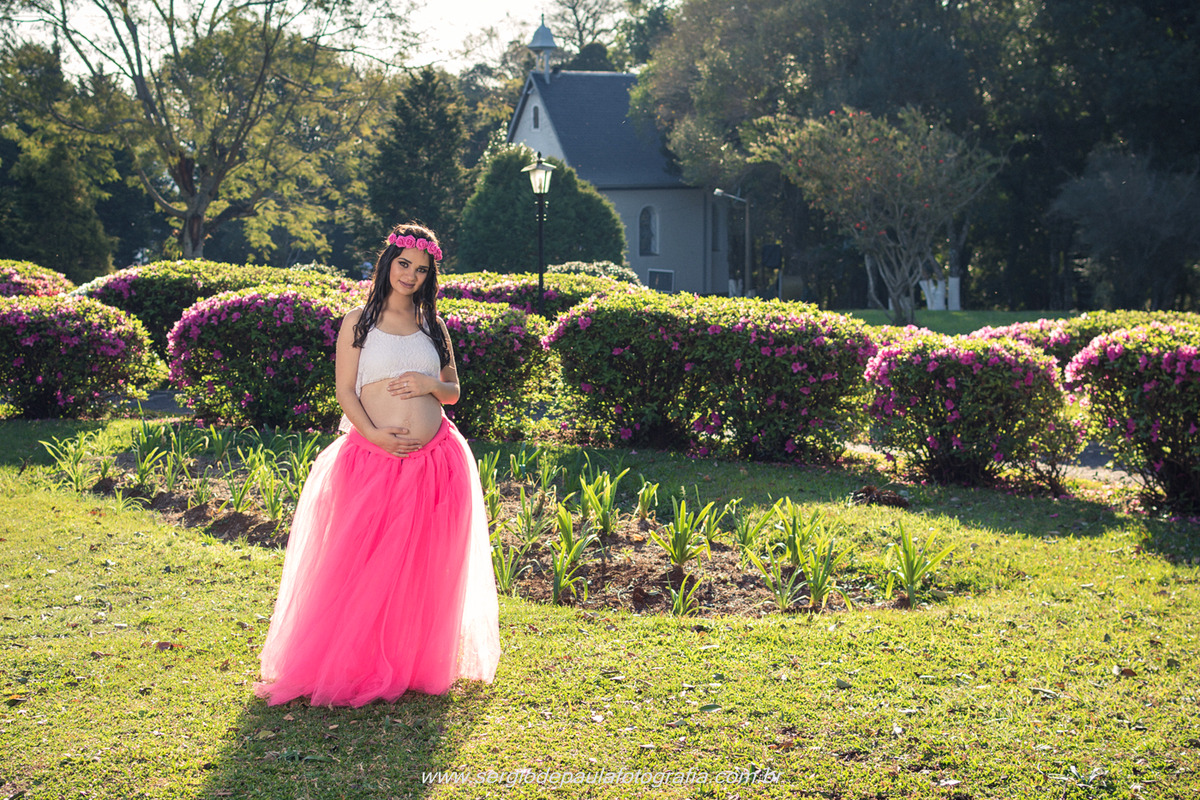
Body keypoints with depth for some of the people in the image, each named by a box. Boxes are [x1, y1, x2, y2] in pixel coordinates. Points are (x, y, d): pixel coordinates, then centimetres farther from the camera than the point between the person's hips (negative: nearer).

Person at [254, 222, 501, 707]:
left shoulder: (433, 327, 14)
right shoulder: (359, 322, 5)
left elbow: (453, 391, 19)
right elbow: (345, 390, 0)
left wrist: (430, 385, -4)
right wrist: (373, 433, -15)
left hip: (435, 461, 3)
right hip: (374, 458, -3)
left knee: (424, 569, 6)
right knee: (366, 565, -3)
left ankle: (416, 665, 20)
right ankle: (358, 665, 11)